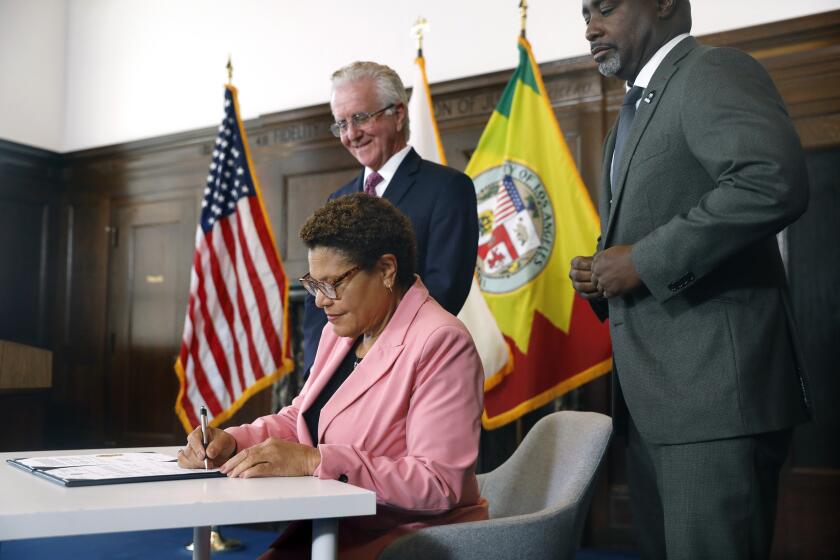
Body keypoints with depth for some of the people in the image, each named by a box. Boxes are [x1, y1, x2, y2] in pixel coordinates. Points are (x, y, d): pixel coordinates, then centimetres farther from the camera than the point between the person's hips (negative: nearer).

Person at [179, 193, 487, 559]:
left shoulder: (441, 343, -18)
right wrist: (233, 441, -3)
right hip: (335, 530, 7)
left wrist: (315, 461, -28)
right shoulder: (340, 332, 10)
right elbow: (300, 418, 17)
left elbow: (439, 483, -24)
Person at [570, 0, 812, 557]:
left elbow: (775, 181, -26)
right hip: (652, 398, 10)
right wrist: (601, 275, 7)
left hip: (715, 385, -10)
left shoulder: (713, 71, -7)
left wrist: (643, 261, -20)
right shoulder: (637, 108, 22)